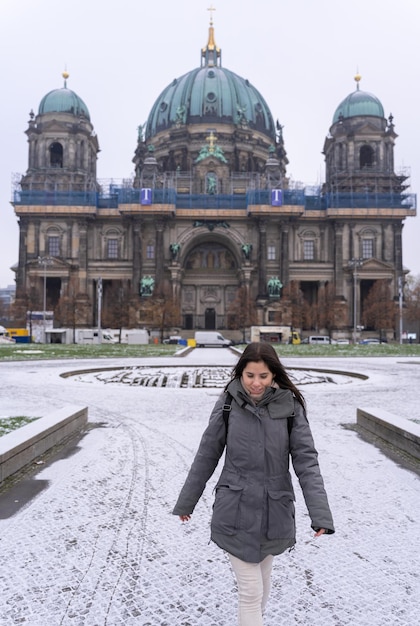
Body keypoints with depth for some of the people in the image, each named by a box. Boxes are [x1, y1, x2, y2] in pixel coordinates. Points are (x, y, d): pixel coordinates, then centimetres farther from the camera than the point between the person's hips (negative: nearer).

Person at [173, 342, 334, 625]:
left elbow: (306, 460, -8)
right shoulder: (228, 404, -10)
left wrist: (321, 514, -16)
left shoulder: (290, 406, -9)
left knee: (263, 577, 23)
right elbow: (207, 455, -1)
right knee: (251, 591, 2)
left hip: (275, 511, 2)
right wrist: (186, 502, 7)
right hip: (236, 512, -2)